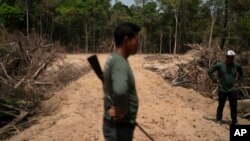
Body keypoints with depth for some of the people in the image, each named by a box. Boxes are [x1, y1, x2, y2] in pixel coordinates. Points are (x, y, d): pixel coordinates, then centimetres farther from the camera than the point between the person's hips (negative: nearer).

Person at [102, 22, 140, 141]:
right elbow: (120, 90, -45)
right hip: (118, 127, -10)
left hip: (119, 125, 10)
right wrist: (121, 111, -27)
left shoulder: (114, 59, 7)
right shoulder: (119, 62, -24)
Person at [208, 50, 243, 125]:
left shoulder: (237, 65, 0)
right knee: (221, 105, 8)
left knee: (233, 106, 4)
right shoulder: (219, 65, -7)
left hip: (233, 90, 2)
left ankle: (234, 121, 17)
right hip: (222, 90, -1)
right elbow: (210, 71, 2)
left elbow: (241, 74, 19)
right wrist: (214, 79, -2)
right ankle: (219, 120, 22)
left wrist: (238, 82, 9)